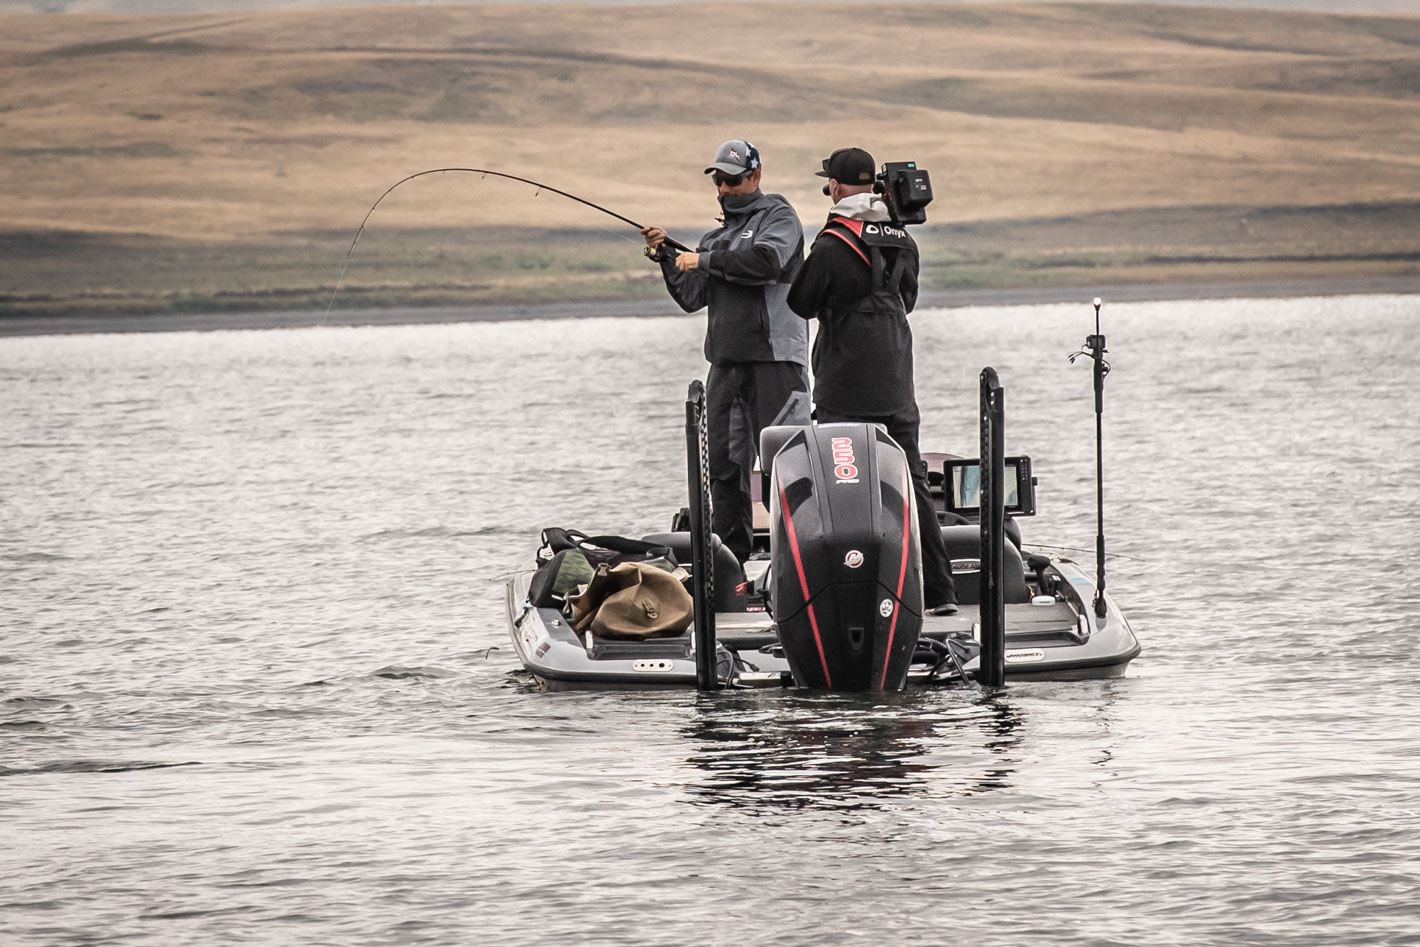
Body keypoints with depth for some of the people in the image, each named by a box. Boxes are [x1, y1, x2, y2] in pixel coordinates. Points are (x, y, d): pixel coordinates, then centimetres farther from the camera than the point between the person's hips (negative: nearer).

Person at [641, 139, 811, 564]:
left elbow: (767, 259, -19)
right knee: (724, 463, 7)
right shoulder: (716, 238, 22)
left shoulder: (778, 217, 1)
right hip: (726, 362, 7)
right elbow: (692, 297, 19)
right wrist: (665, 256, 6)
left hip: (773, 358, -7)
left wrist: (704, 261, -11)